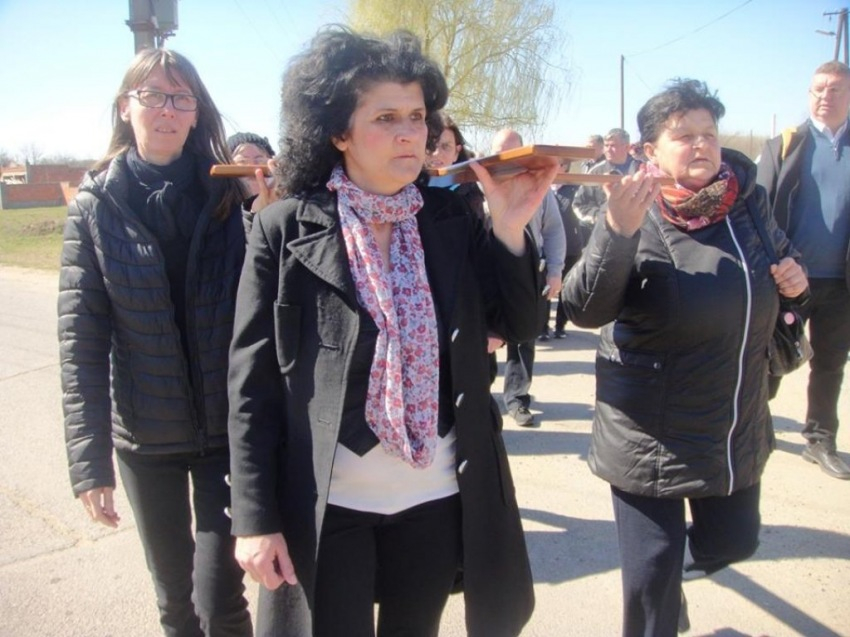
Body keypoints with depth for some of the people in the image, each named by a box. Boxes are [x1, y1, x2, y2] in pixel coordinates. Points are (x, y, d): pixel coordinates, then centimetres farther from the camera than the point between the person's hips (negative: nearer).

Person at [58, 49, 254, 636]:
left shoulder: (230, 197, -2)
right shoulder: (95, 207, -2)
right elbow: (81, 339, -7)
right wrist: (89, 461, -10)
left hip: (228, 430, -1)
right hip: (144, 436, 1)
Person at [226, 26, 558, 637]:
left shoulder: (450, 217, -1)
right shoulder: (285, 229, -8)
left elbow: (519, 325, 0)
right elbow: (253, 382, -7)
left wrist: (510, 227, -14)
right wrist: (256, 518, -8)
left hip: (436, 496, 3)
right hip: (328, 504, -2)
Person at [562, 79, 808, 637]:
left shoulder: (749, 200, -1)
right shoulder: (641, 218, -16)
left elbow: (782, 251, 19)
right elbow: (584, 308, -28)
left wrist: (793, 274, -3)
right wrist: (617, 230, -43)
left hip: (739, 427, 6)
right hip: (652, 437, -5)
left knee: (732, 542, 21)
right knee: (650, 581, 3)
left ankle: (672, 572, 53)